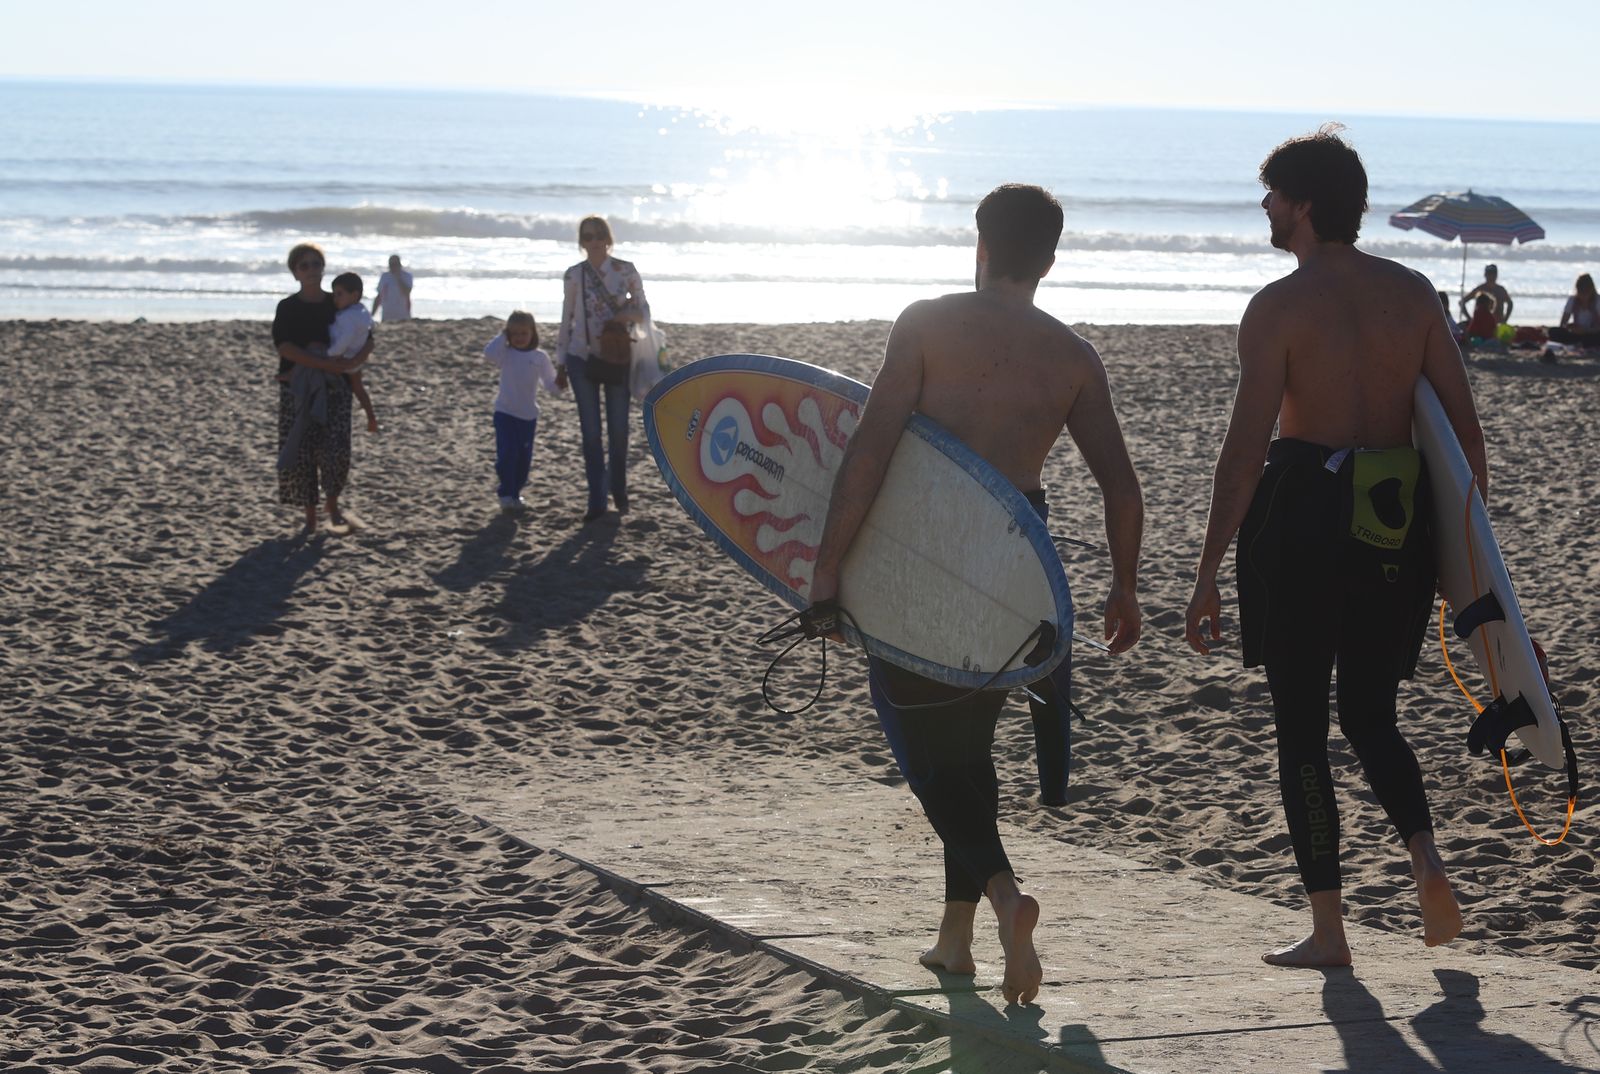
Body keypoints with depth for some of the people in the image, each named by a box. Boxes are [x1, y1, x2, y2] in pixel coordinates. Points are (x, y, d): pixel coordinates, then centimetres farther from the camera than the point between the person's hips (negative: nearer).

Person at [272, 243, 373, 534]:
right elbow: (284, 347, -15)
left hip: (334, 388, 1)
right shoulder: (288, 308, -1)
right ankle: (310, 517, 10)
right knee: (300, 453, -2)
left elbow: (367, 340, 6)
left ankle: (333, 507, 12)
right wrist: (326, 364, -23)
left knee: (336, 449, -10)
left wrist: (355, 361, -17)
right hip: (297, 387, -1)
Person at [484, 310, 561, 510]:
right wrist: (502, 337, -17)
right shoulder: (505, 354, -3)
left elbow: (550, 384, 4)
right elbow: (489, 353, -25)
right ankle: (506, 494, -1)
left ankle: (515, 493, 25)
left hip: (528, 416, 3)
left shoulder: (539, 358, 2)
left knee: (524, 458, 9)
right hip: (505, 413, -2)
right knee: (506, 455, -11)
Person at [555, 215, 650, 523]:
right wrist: (561, 362, 7)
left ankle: (618, 491, 26)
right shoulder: (573, 275, -1)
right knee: (590, 431, 1)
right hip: (583, 359, 0)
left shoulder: (626, 271, -3)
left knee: (618, 428, 6)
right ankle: (596, 500, 6)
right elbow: (567, 319, 6)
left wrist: (630, 316, -19)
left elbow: (643, 309, 4)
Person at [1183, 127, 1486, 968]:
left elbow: (1245, 449, -13)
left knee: (1300, 726, 7)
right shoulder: (1414, 294, 6)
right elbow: (1466, 430, 5)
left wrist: (1207, 574, -9)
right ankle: (1426, 860, -6)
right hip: (1395, 524, 5)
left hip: (1305, 519, -5)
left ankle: (1327, 930, 8)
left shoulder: (1278, 307, -9)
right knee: (1369, 715, 20)